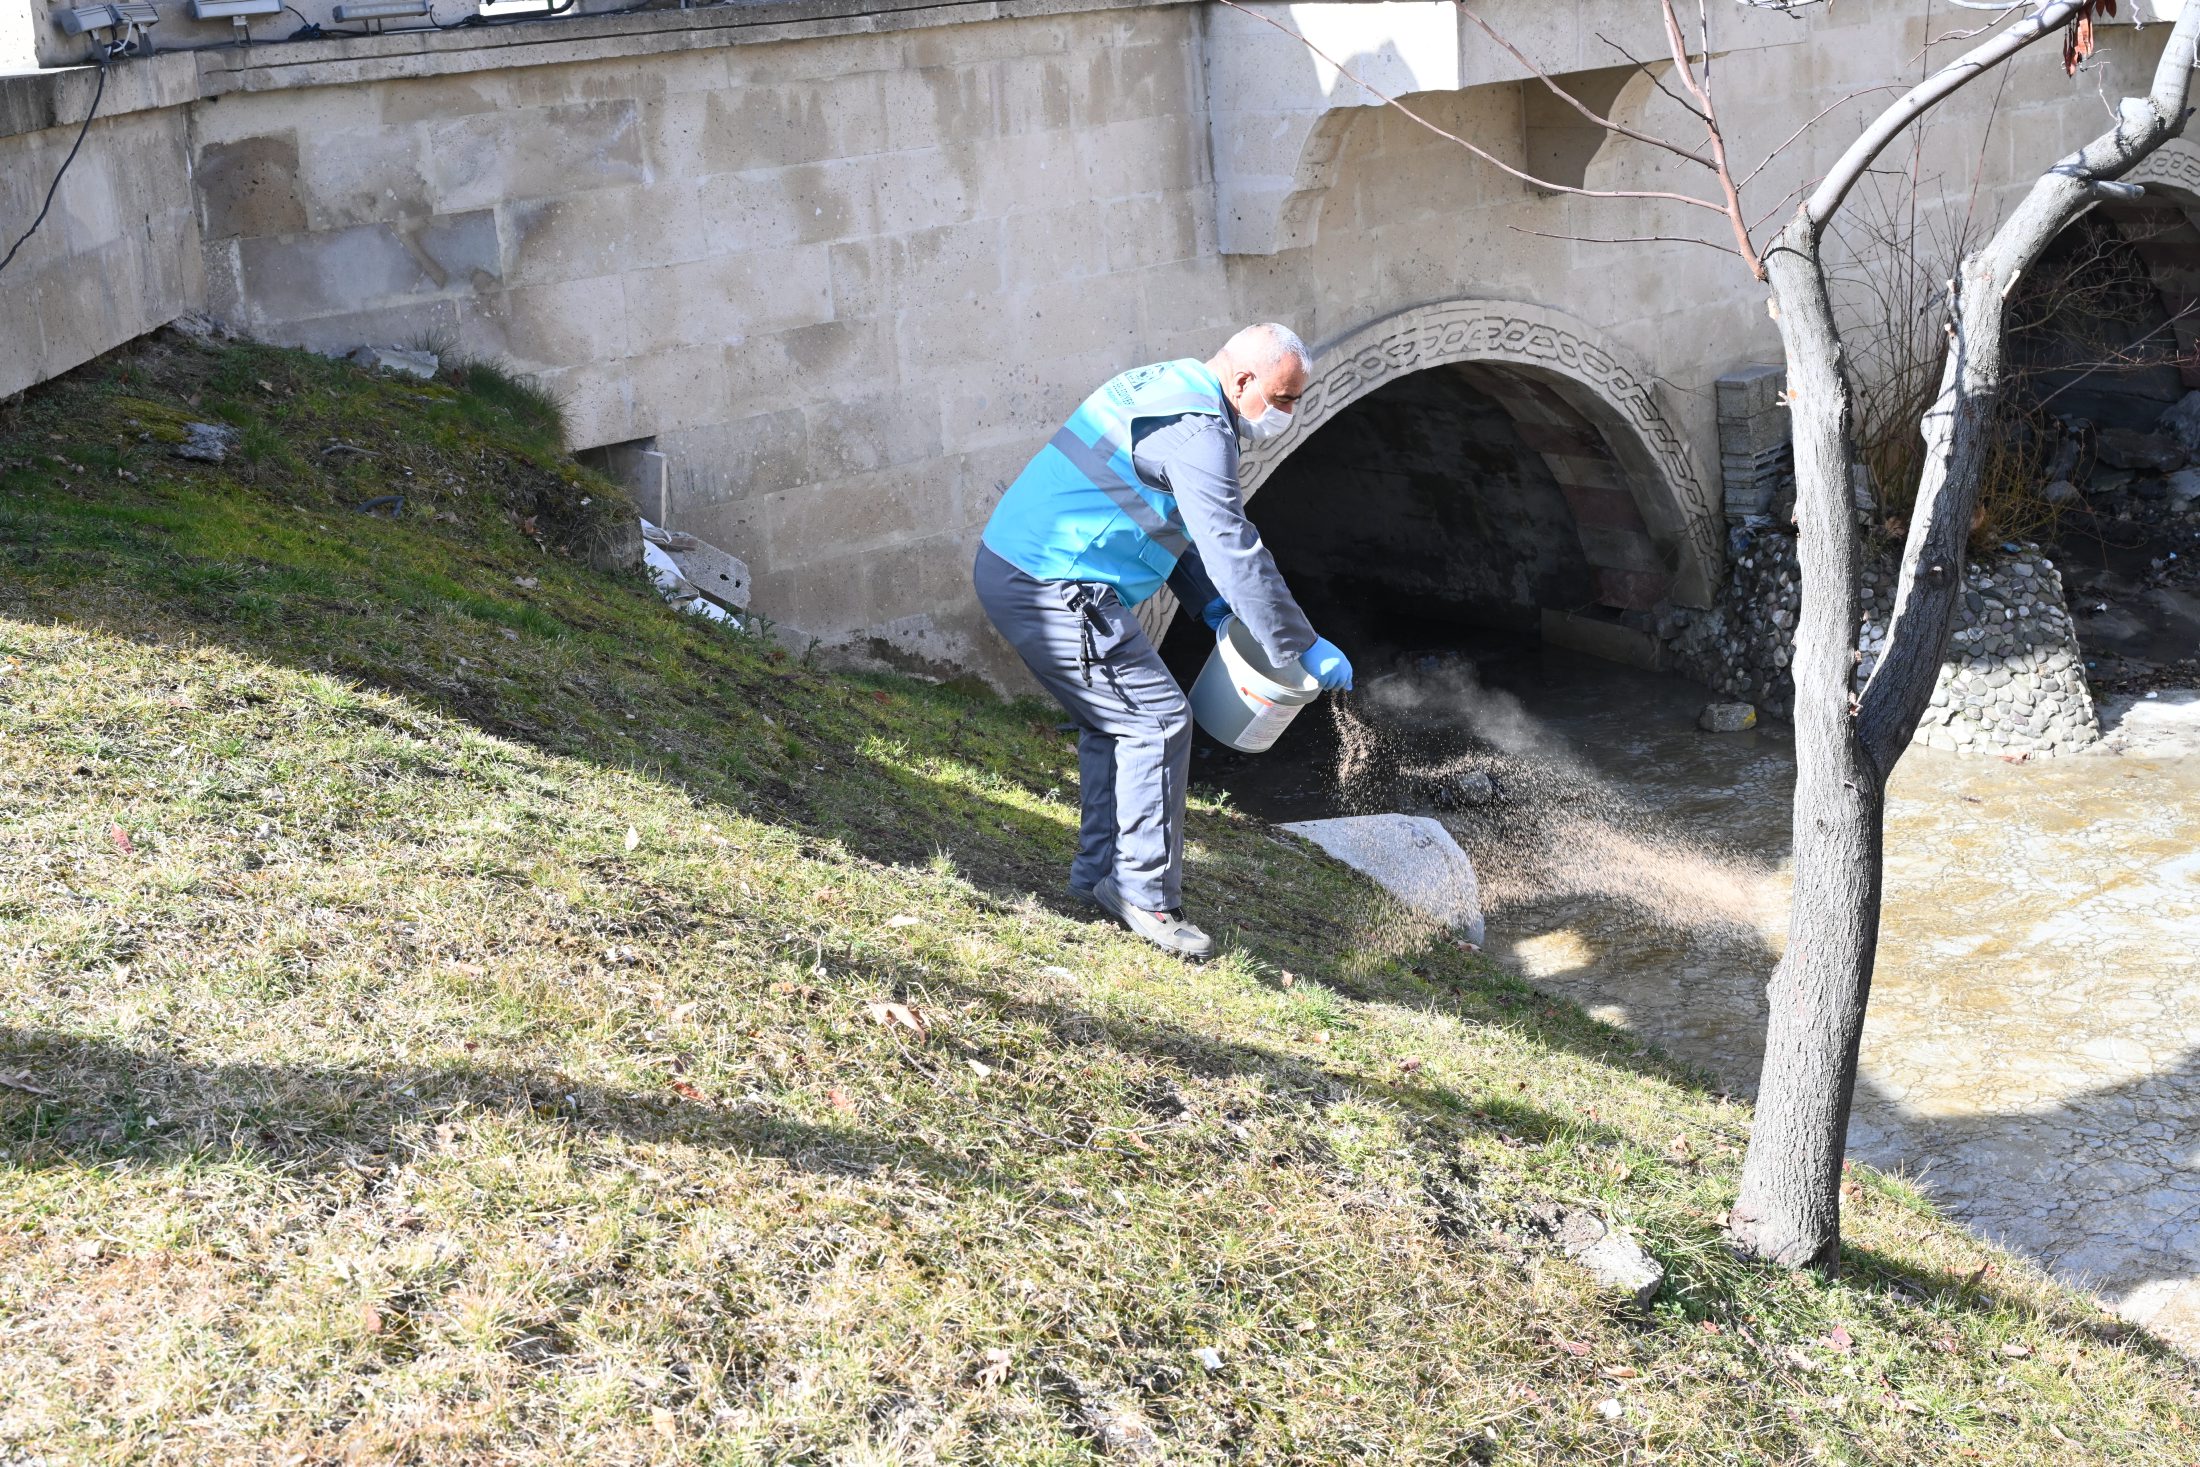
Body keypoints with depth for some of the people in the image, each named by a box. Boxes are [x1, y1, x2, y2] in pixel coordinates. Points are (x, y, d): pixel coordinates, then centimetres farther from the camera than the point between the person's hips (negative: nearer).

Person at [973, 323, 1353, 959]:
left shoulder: (1169, 385, 16)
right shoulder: (1198, 428, -17)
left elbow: (1174, 522, 26)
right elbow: (1234, 549, -19)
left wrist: (1210, 604, 18)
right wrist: (1305, 647, -12)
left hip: (1011, 566, 11)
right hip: (1052, 590, -11)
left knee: (1114, 720, 20)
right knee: (1158, 719, -6)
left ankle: (1099, 872, 27)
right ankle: (1144, 894, 0)